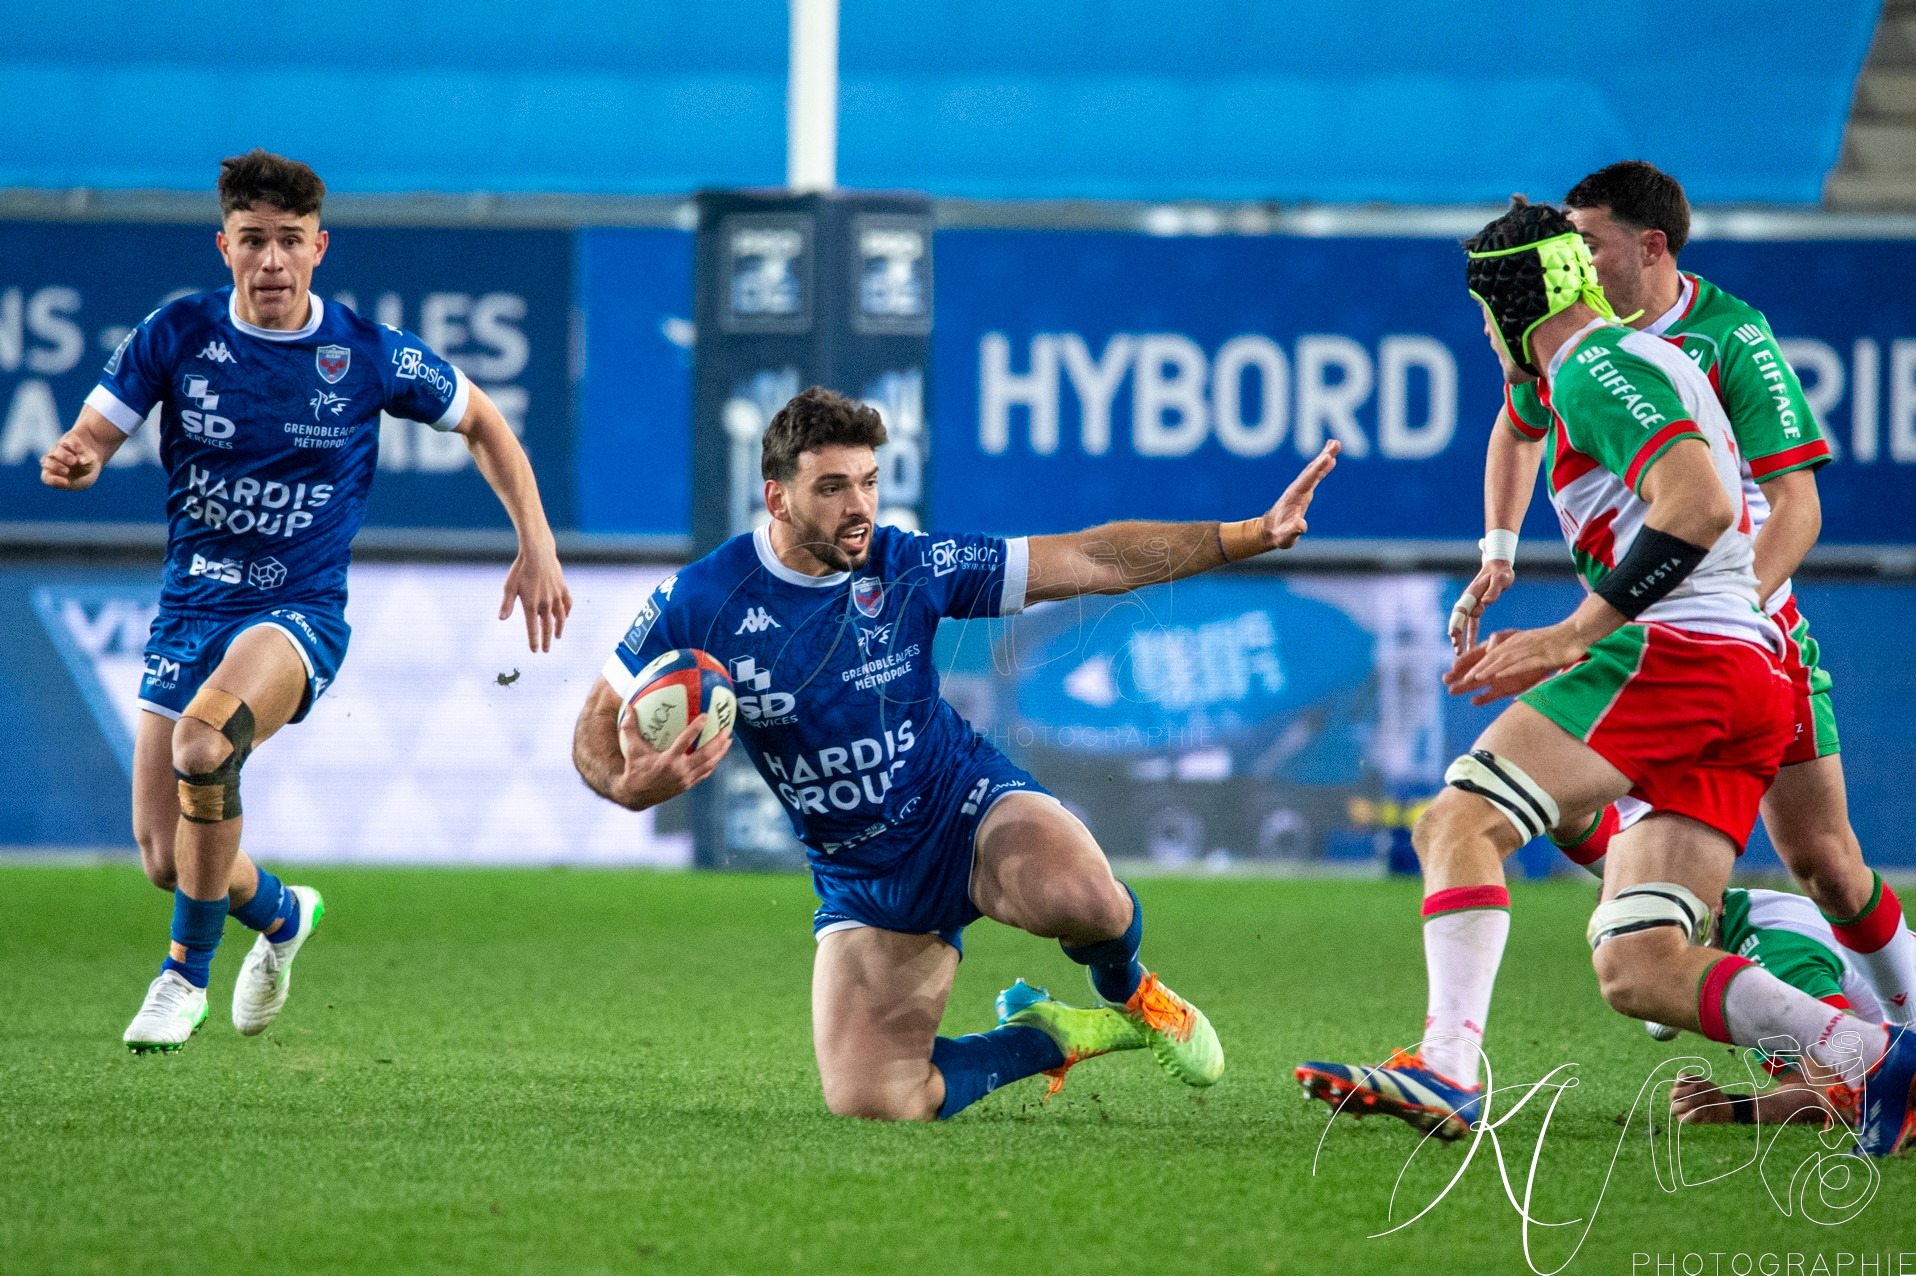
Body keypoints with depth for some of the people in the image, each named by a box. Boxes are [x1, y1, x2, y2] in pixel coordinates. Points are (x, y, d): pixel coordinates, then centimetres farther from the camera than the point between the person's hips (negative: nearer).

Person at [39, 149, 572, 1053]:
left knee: (204, 741, -35)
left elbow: (480, 422, 10)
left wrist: (536, 546, 4)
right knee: (164, 858, 1)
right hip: (191, 607, 3)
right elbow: (92, 436, 2)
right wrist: (74, 461, -23)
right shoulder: (177, 335, -4)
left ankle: (186, 971, -15)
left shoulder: (370, 355, -6)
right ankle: (279, 914, 38)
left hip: (301, 612, -3)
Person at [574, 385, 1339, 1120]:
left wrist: (1254, 535, -14)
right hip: (863, 884, 2)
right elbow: (598, 727, -4)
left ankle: (1129, 995, 2)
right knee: (869, 1104, -15)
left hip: (971, 811, -2)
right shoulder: (701, 604, -14)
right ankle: (1054, 1038, 13)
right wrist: (632, 785, -29)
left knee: (1078, 897, -37)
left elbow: (1094, 562, -9)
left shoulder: (911, 568, -12)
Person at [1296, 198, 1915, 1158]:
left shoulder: (1596, 363, -3)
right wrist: (1560, 660, 29)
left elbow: (1699, 504, -19)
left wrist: (1572, 634, -18)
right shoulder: (1643, 366, 29)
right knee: (1637, 973, 3)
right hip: (1754, 681, 10)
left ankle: (1446, 1070, -31)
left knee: (1457, 821, -16)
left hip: (1678, 650, -10)